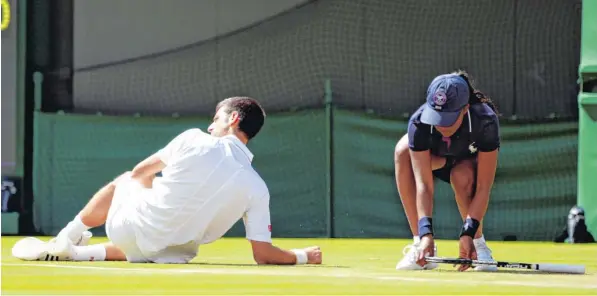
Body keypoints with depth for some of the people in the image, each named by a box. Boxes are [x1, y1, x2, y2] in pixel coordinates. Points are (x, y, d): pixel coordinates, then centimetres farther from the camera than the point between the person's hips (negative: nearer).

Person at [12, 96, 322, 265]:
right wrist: (303, 256, 7)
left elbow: (141, 172, 4)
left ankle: (67, 239, 39)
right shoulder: (257, 189, -11)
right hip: (169, 255, 1)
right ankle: (80, 253, 23)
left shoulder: (193, 140, -12)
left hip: (130, 226, -1)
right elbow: (262, 254, -12)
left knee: (123, 181, 34)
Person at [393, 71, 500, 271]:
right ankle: (420, 243, -28)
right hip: (436, 161, 2)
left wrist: (468, 233, -44)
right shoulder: (419, 123, -35)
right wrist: (426, 234, -48)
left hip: (471, 165, -2)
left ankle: (478, 243, -12)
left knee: (461, 176, -37)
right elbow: (423, 185, -38)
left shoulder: (486, 121, -37)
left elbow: (483, 187, -36)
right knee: (403, 150, -30)